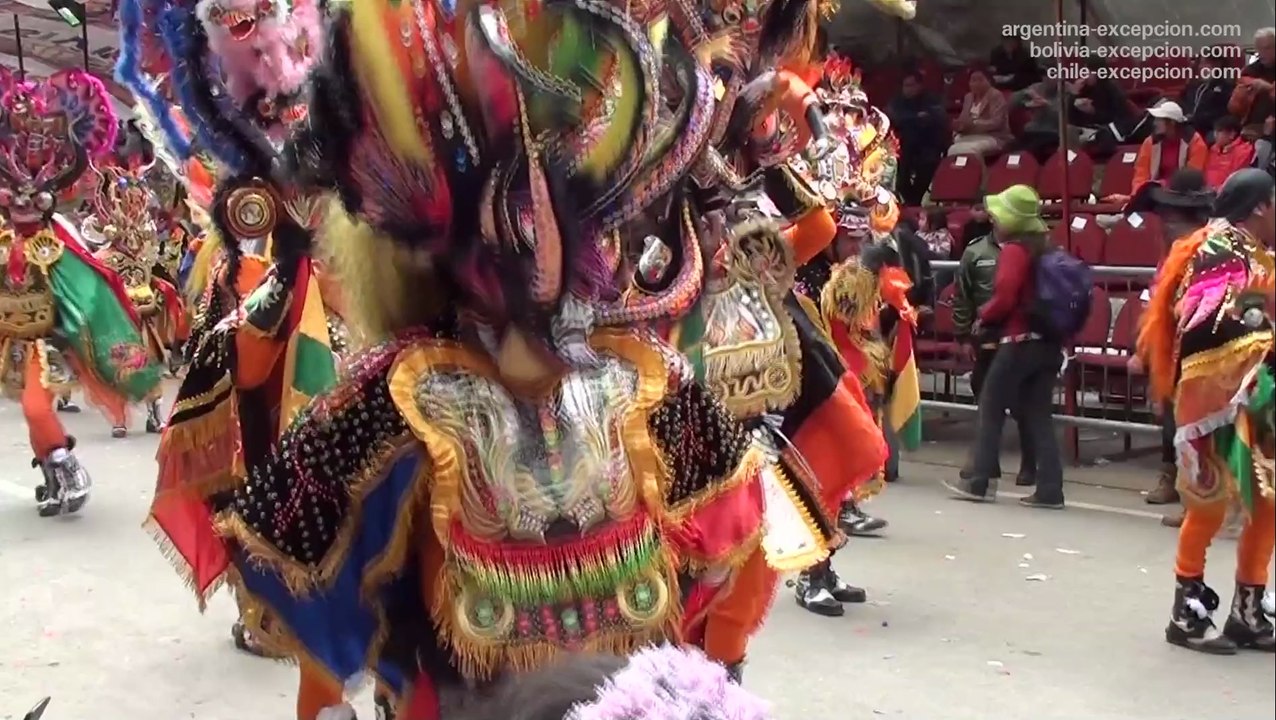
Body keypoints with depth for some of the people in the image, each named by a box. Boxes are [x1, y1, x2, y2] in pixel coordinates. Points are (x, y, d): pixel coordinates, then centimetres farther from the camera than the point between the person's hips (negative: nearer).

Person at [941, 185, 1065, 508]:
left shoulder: (1013, 251, -11)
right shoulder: (1046, 249, 13)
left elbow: (1004, 298, -18)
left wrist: (983, 318, -2)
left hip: (1019, 341, -8)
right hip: (1049, 342, 8)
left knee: (990, 408, 3)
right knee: (1039, 415, 9)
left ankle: (979, 482, 6)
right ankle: (1049, 489, 6)